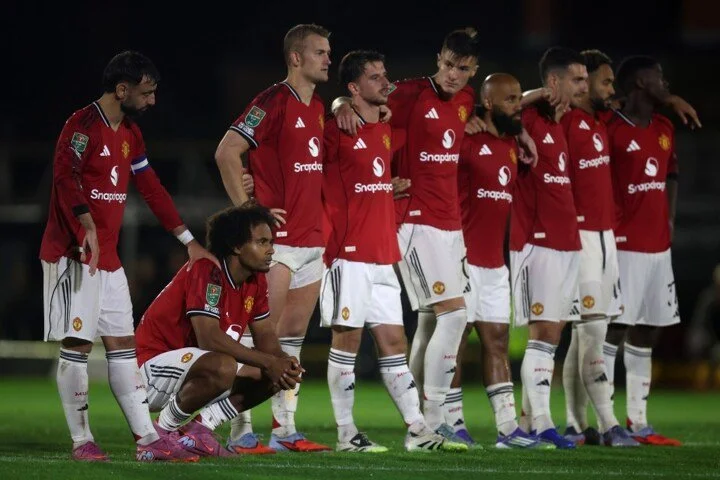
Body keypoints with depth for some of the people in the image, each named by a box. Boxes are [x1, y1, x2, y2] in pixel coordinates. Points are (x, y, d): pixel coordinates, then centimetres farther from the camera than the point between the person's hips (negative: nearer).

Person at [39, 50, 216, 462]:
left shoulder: (130, 134, 15)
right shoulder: (83, 125, -13)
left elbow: (152, 189, 20)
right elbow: (65, 174, -27)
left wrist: (189, 240, 19)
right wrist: (87, 227, -39)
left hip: (108, 258, 9)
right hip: (73, 254, -9)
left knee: (122, 343, 6)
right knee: (77, 344, -5)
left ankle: (147, 439, 5)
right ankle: (82, 441, 0)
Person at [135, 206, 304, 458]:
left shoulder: (256, 282, 5)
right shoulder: (207, 271, -22)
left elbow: (266, 337, 7)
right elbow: (209, 339, -30)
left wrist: (284, 362, -17)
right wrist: (269, 361, -27)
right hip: (154, 363, -9)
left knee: (274, 376, 1)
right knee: (223, 368, -37)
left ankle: (199, 428, 1)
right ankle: (164, 431, -15)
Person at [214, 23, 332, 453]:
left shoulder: (318, 108, 15)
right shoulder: (274, 102, -10)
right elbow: (226, 152, -15)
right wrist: (248, 210, -16)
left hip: (312, 238, 8)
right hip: (277, 238, -8)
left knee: (294, 335, 10)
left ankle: (286, 429, 14)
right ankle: (241, 430, -5)